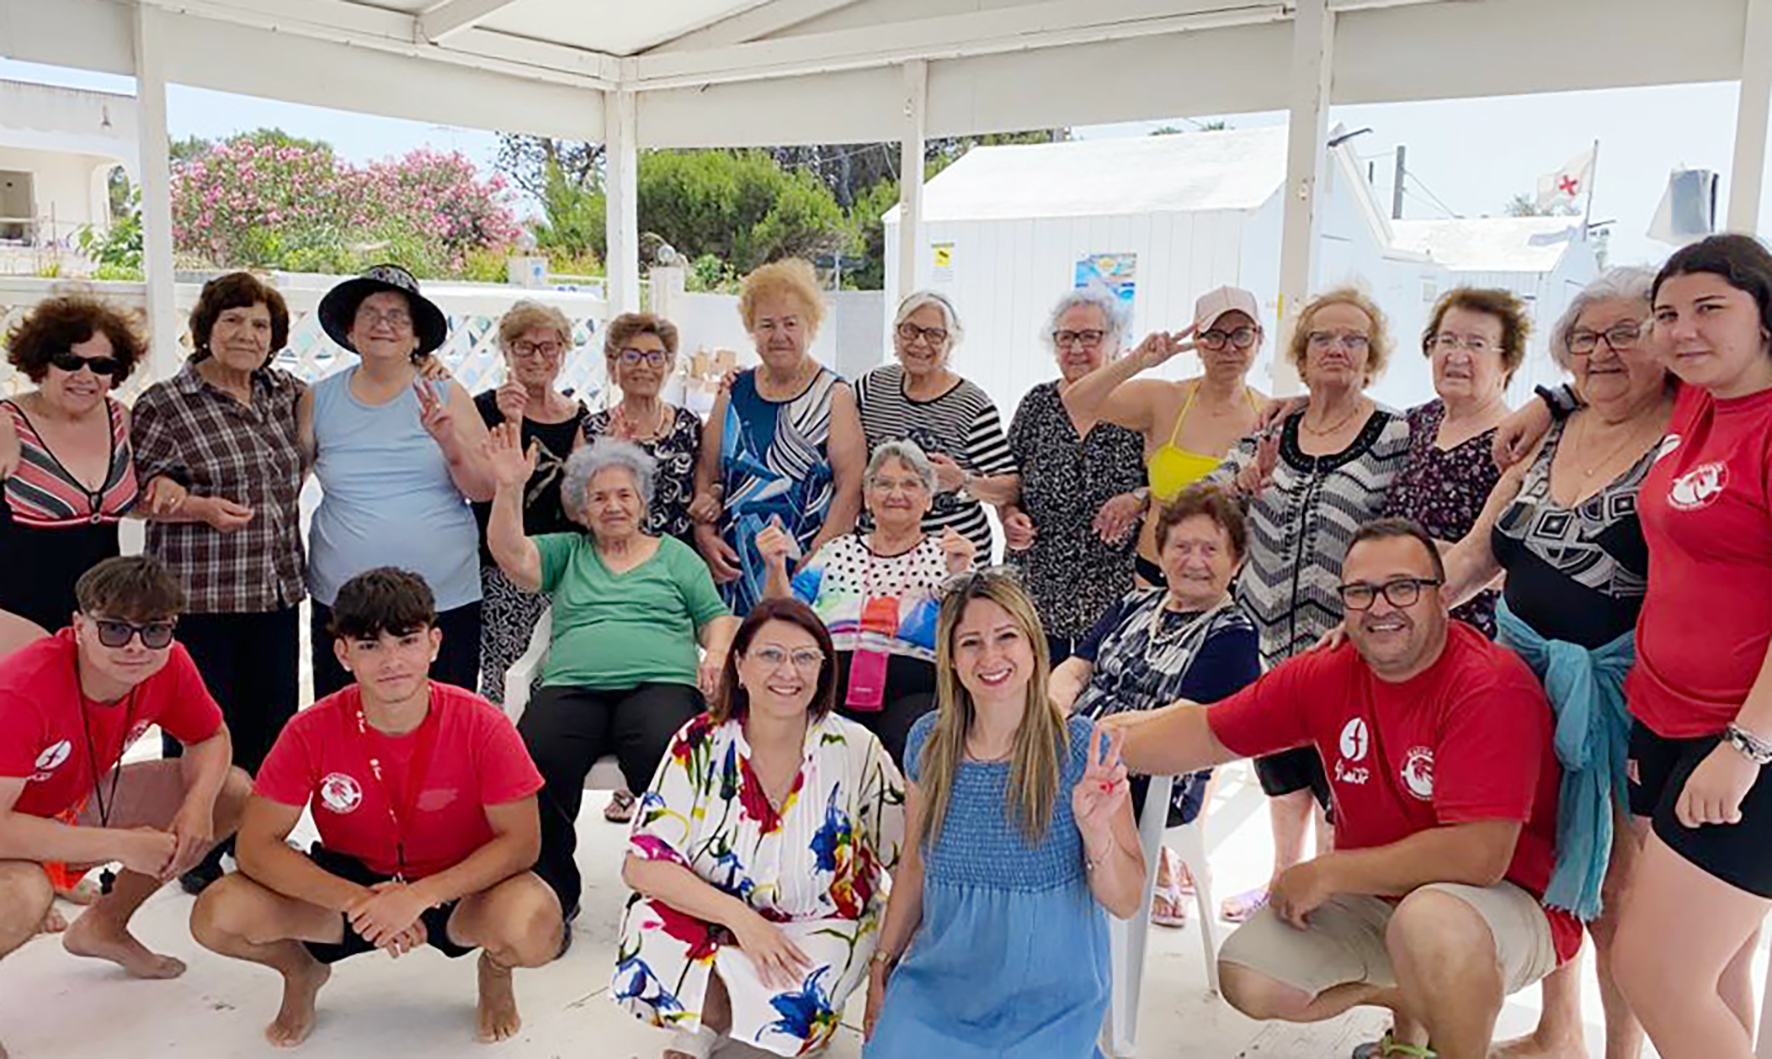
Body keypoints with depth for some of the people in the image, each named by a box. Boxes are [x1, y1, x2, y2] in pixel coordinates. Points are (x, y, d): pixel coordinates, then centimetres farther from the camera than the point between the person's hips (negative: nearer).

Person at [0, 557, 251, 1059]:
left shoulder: (169, 665, -18)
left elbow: (211, 738, -2)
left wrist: (199, 802, -23)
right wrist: (120, 844, -36)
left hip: (75, 805, 7)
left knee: (233, 793, -3)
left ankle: (103, 925, 16)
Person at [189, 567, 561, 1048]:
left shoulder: (480, 724, -21)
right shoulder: (312, 731, -16)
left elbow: (521, 841, -19)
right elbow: (256, 844, -15)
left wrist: (419, 896, -32)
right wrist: (358, 901, -28)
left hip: (458, 886, -2)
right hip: (349, 880, 2)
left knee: (536, 927, -34)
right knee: (217, 915, -22)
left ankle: (496, 971, 7)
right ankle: (301, 971, 15)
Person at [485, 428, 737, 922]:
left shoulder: (676, 556, 23)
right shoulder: (567, 553, 25)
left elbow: (718, 617, 19)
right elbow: (512, 555, 8)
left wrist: (716, 654, -3)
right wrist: (509, 488, -4)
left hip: (660, 683, -1)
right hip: (571, 687, 1)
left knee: (664, 756, -35)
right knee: (533, 760, -30)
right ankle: (553, 894, -11)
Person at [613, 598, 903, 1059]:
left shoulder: (856, 752, -13)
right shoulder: (701, 745, -11)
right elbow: (641, 863, -17)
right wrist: (740, 917, -27)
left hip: (818, 927, 0)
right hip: (713, 917, 1)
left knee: (788, 1008, -31)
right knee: (649, 936, -29)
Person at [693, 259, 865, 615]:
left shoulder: (835, 396, 0)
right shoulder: (734, 394, 13)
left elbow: (851, 488, -8)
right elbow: (704, 476, 15)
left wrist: (817, 559, -16)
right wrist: (705, 535, -1)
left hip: (807, 564, -3)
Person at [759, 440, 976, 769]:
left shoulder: (945, 555, 15)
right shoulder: (838, 551, 21)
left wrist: (958, 576, -13)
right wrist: (776, 568, -1)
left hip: (912, 692, -2)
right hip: (829, 685, 2)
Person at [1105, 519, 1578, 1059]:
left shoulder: (1492, 686, -23)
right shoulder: (1326, 675, -5)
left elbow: (1478, 855, -30)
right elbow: (1207, 732, 2)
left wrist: (1325, 873, -20)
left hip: (1512, 899, -6)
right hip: (1374, 896, 7)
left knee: (1431, 924, -38)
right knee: (1248, 981, -4)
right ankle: (1409, 999, 21)